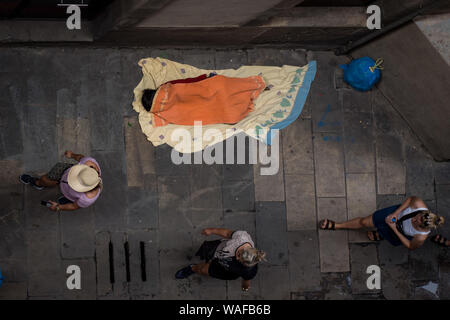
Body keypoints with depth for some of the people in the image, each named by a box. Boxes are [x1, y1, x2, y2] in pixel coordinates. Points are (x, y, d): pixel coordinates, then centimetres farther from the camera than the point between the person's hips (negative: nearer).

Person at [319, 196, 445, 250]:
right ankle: (335, 226, 34)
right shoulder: (419, 204, -39)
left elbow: (411, 246, -21)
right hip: (398, 212, 3)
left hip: (400, 233, -3)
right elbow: (410, 199, -15)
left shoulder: (421, 237, -43)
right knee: (364, 222, 13)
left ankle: (381, 236, 61)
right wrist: (396, 213, -23)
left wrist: (394, 229, -25)